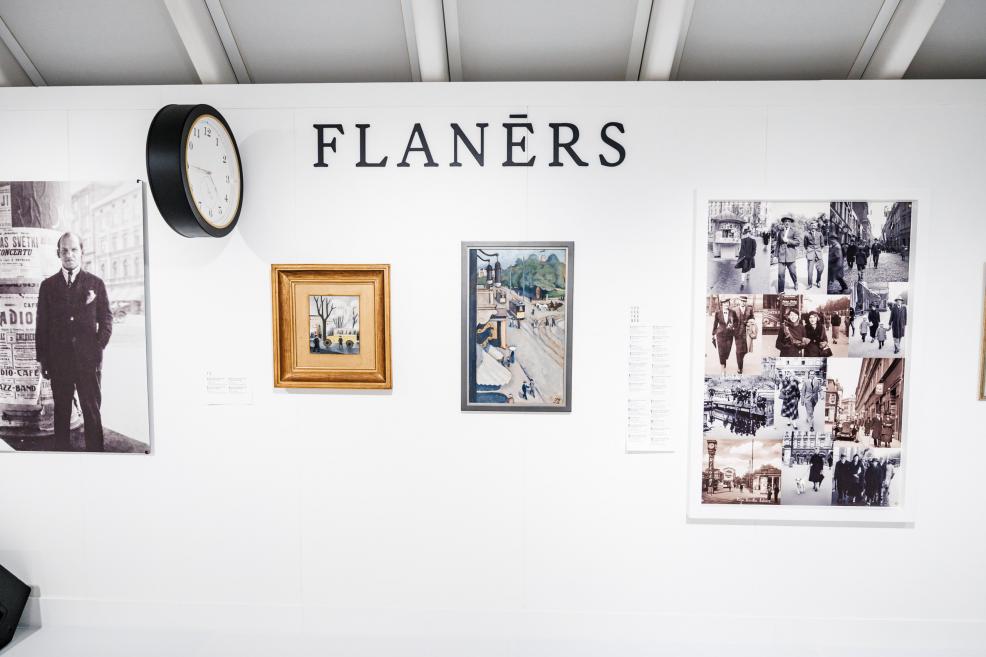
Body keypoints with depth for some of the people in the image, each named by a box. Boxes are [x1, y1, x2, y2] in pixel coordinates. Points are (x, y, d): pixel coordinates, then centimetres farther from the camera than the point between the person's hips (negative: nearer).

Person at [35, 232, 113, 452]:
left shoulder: (96, 283, 6)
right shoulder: (48, 285, 9)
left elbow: (106, 318, 5)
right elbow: (42, 324, 9)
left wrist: (99, 348, -4)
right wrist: (42, 359, 5)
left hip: (88, 359, -1)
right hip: (58, 360, 2)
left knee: (92, 410, 1)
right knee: (61, 411, 9)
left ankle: (95, 451, 8)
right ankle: (61, 448, 18)